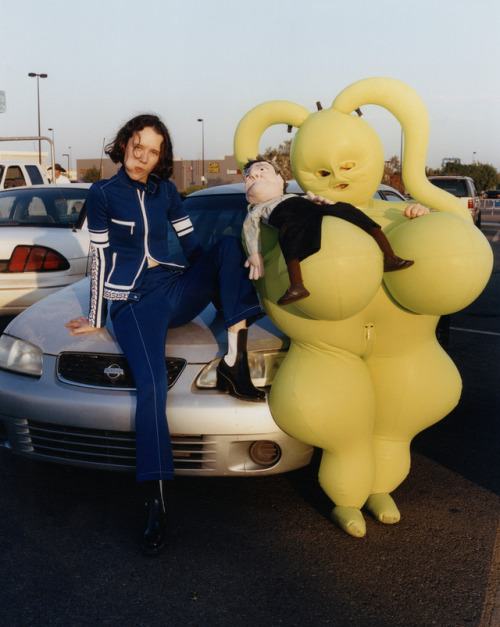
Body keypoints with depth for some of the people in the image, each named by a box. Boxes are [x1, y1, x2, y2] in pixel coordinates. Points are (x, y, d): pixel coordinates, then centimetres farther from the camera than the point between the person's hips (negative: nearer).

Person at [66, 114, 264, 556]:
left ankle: (234, 360, -28)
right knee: (152, 385, -26)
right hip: (134, 303, -4)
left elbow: (192, 244, 18)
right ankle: (157, 506, -22)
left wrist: (218, 283, 15)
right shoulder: (103, 194, 3)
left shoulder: (165, 191, 14)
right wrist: (97, 318, 5)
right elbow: (101, 258, 3)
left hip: (176, 290, 5)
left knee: (230, 244, -19)